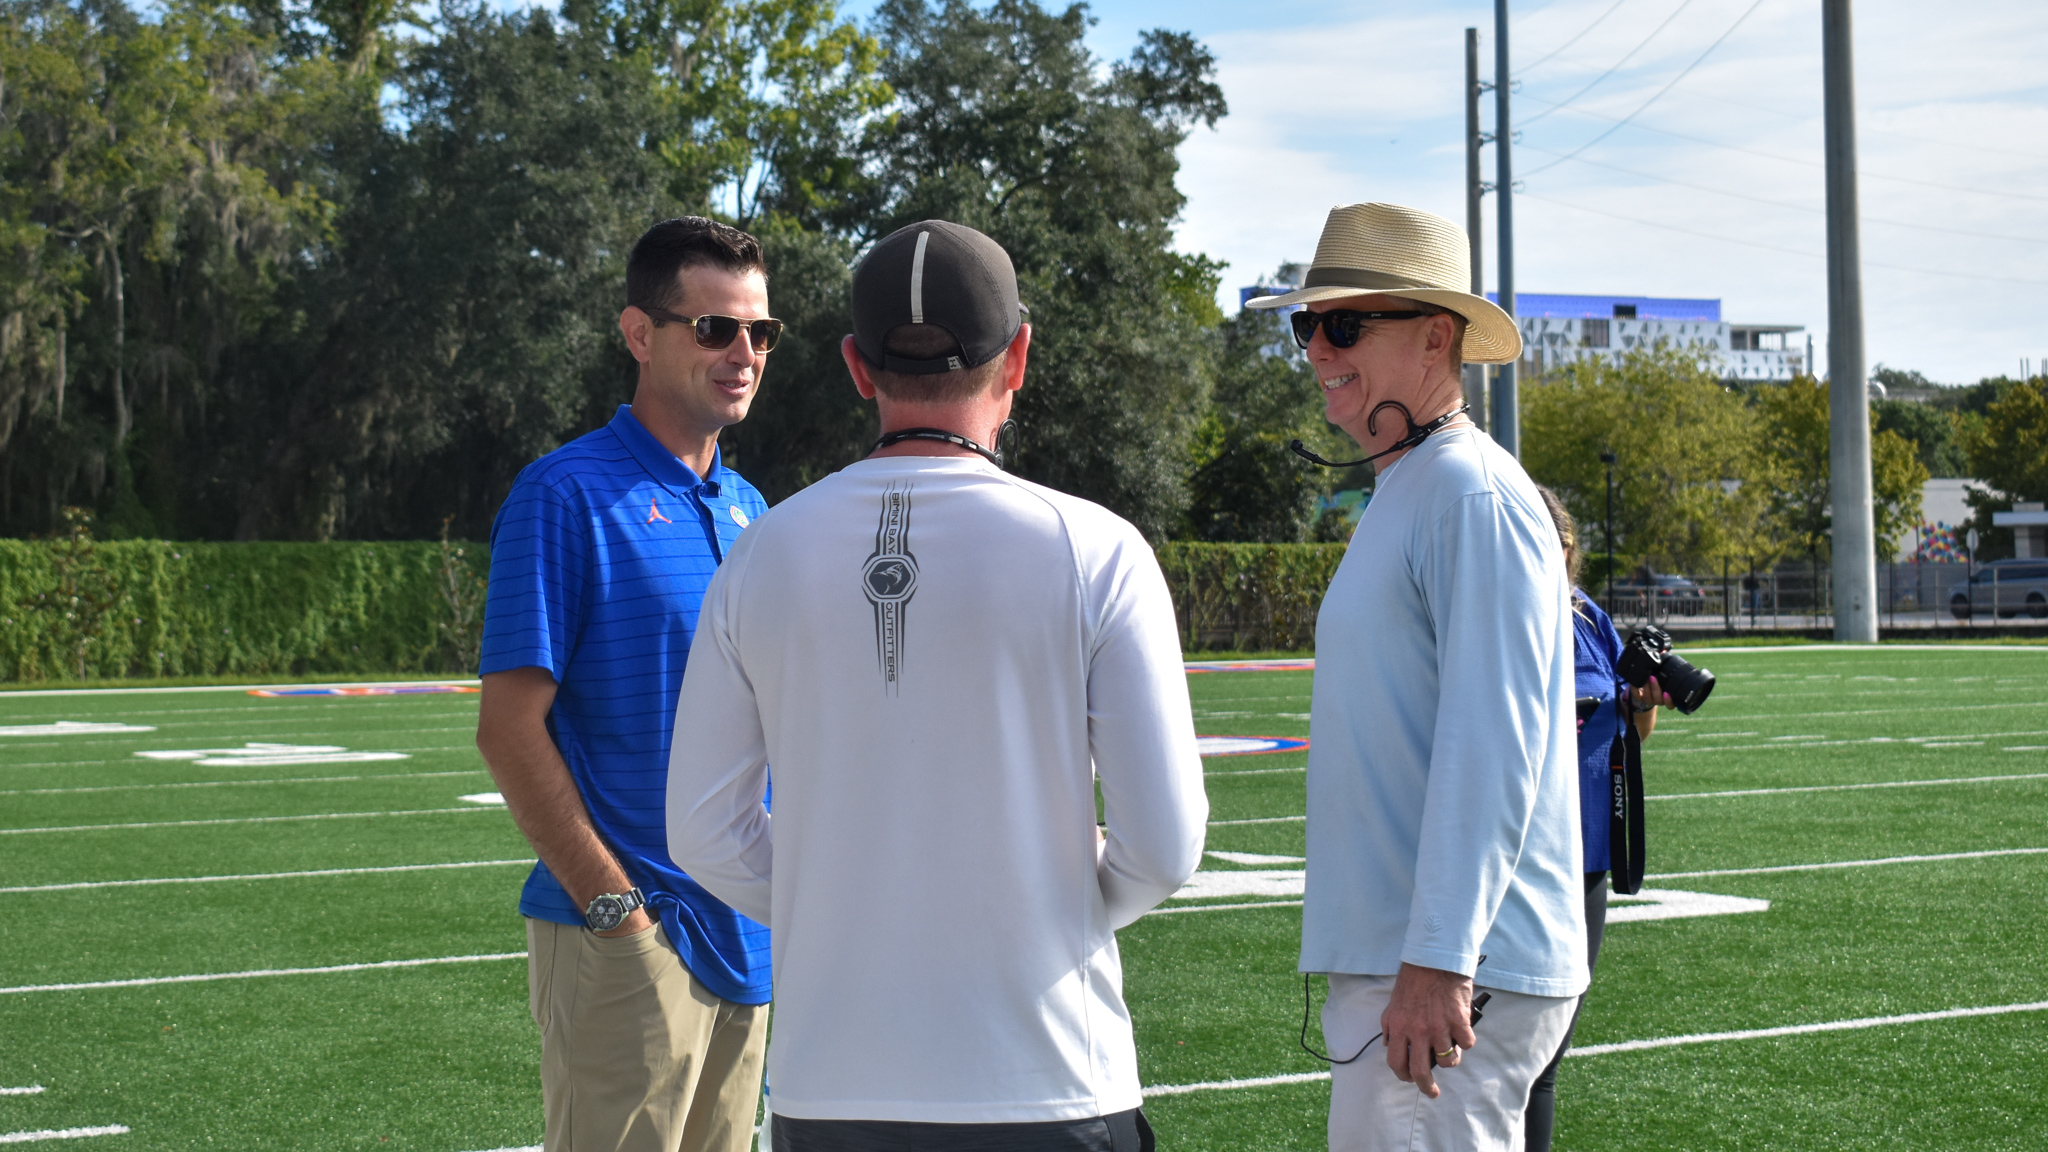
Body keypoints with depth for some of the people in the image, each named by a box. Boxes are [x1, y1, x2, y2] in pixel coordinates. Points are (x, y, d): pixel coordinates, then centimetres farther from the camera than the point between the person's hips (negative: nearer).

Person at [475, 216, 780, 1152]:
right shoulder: (567, 495, -9)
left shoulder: (746, 509, 14)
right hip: (622, 936, -7)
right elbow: (509, 729, -13)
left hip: (744, 935, 7)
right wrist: (616, 906, -16)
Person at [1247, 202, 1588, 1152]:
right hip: (1385, 962, 10)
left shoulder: (1474, 496, -13)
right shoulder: (1397, 499, 19)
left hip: (1449, 976, -10)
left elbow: (1493, 744, -21)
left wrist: (1437, 964, -26)